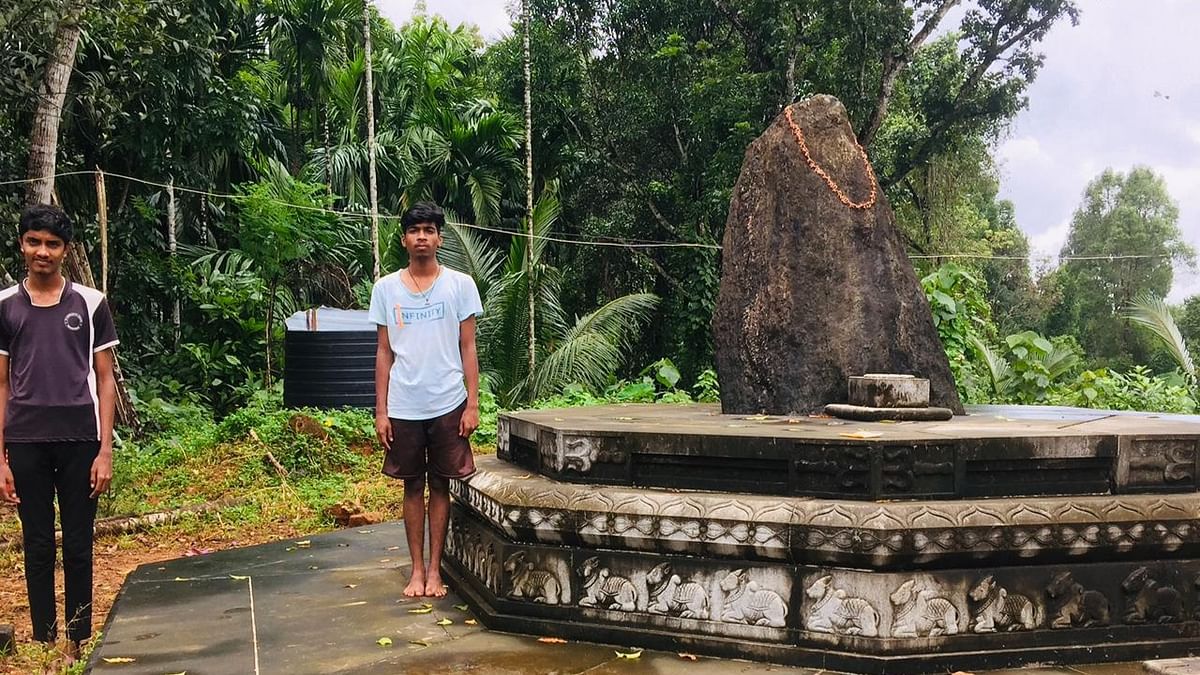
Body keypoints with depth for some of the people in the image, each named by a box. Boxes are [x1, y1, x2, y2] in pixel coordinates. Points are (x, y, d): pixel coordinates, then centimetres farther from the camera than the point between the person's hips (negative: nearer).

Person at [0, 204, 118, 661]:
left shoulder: (90, 303, 2)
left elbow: (104, 380, 3)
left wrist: (105, 450, -3)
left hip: (79, 441, -1)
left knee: (78, 546, 6)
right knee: (38, 545, 8)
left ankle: (77, 644, 17)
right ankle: (44, 644, 19)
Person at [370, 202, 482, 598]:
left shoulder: (460, 285, 0)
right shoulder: (386, 288, 4)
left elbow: (468, 349, 1)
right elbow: (384, 352, 6)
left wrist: (472, 405, -5)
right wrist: (381, 411, 2)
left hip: (448, 405, -1)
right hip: (403, 408, 1)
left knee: (440, 486, 7)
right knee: (412, 486, 9)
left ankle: (435, 570, 16)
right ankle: (417, 569, 19)